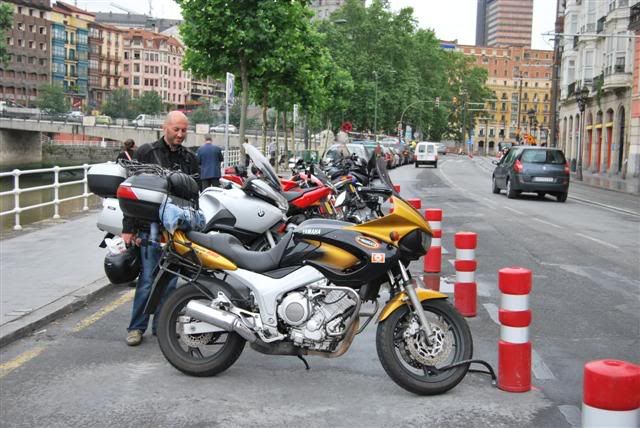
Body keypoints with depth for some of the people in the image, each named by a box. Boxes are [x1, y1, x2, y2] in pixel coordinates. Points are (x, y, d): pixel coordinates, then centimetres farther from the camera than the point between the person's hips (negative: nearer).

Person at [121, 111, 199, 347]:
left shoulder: (190, 159, 11)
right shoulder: (146, 152, -1)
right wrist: (128, 228, -8)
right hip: (150, 227, -4)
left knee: (170, 281, 9)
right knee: (147, 281, -2)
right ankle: (136, 327, 11)